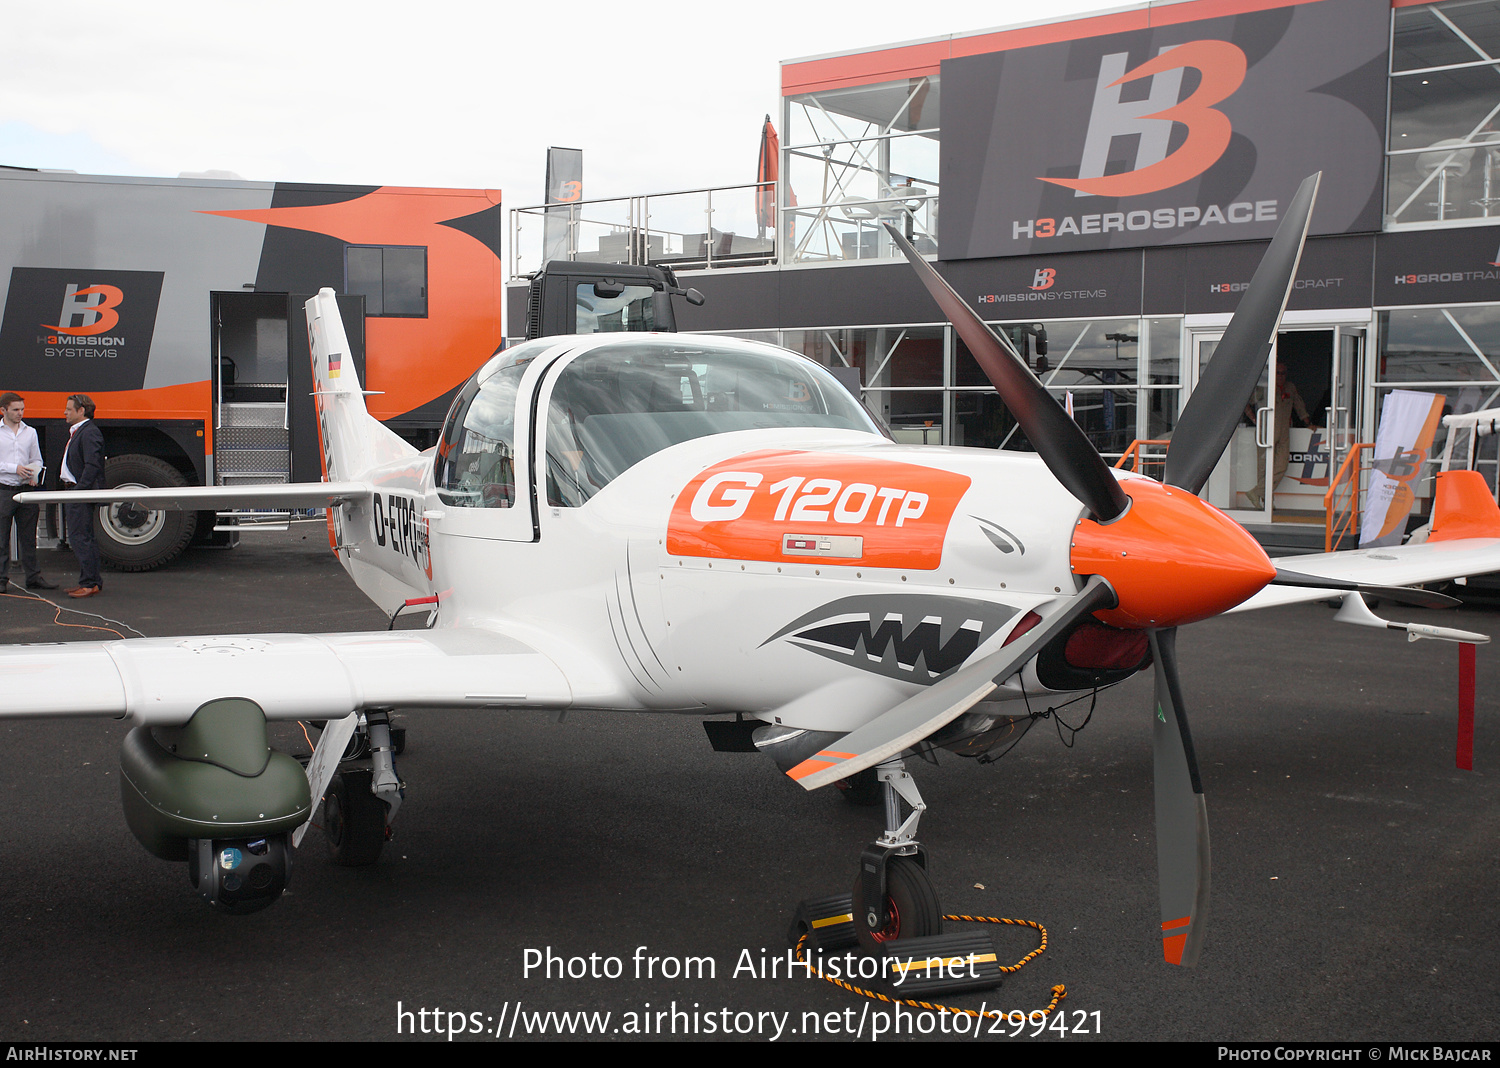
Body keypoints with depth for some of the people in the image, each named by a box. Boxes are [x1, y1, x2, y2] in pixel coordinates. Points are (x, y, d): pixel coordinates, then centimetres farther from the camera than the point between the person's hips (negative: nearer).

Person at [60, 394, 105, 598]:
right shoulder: (75, 432, 20)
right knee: (85, 538, 13)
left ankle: (89, 583, -8)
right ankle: (94, 581, 18)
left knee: (80, 538, -11)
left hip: (82, 492, -11)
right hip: (73, 491, 11)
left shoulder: (90, 433, -14)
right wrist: (69, 489, 15)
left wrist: (80, 489, -24)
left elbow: (92, 465, -22)